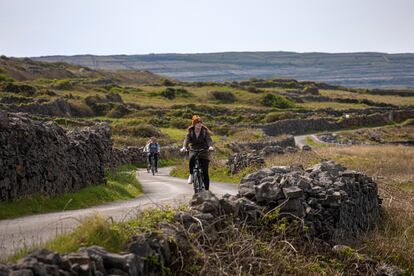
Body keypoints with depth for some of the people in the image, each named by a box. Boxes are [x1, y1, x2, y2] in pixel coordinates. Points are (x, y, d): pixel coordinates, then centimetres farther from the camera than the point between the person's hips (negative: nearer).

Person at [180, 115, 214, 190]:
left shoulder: (205, 132, -5)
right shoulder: (190, 132, -1)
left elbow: (209, 139, -17)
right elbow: (187, 140, -14)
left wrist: (210, 146, -38)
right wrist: (184, 147, -34)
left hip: (204, 152, -1)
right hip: (193, 151, 1)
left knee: (205, 172, -6)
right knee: (192, 158, -35)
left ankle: (207, 190, 2)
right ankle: (191, 174, -13)